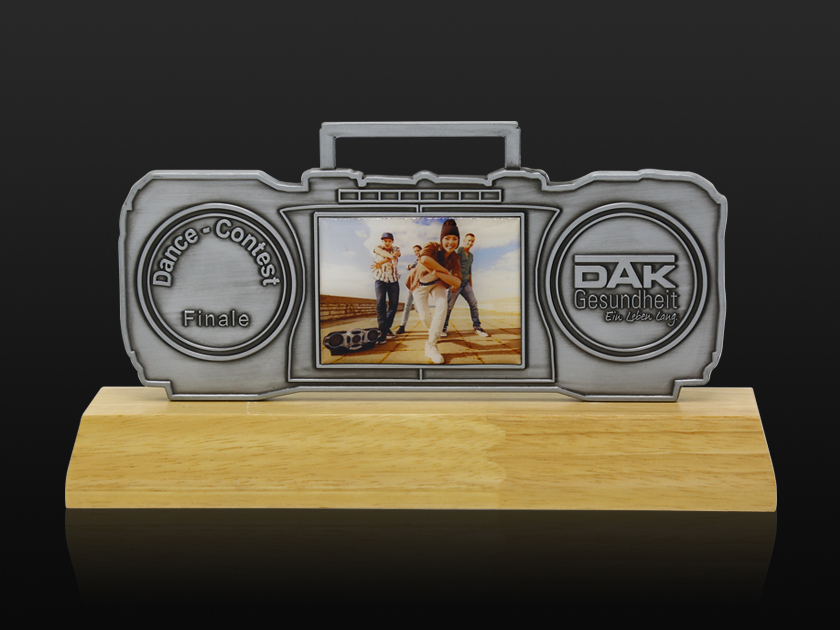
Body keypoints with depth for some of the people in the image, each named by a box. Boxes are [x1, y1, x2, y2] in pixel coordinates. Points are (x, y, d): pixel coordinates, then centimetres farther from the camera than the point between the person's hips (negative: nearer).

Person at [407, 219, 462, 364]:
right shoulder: (432, 247, -30)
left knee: (442, 304, -27)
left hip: (438, 283, 2)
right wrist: (445, 271, -41)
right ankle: (433, 332, 37)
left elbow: (457, 282, -30)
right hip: (421, 283, -2)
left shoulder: (455, 259, -19)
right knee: (425, 316, -4)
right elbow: (424, 259, -54)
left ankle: (432, 344, -23)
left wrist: (438, 273, -44)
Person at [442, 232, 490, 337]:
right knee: (449, 305, -6)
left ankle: (477, 327, -1)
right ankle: (443, 328, 2)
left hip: (465, 283, 7)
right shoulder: (458, 251, -5)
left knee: (473, 303, -3)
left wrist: (471, 286, 21)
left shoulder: (470, 255, 19)